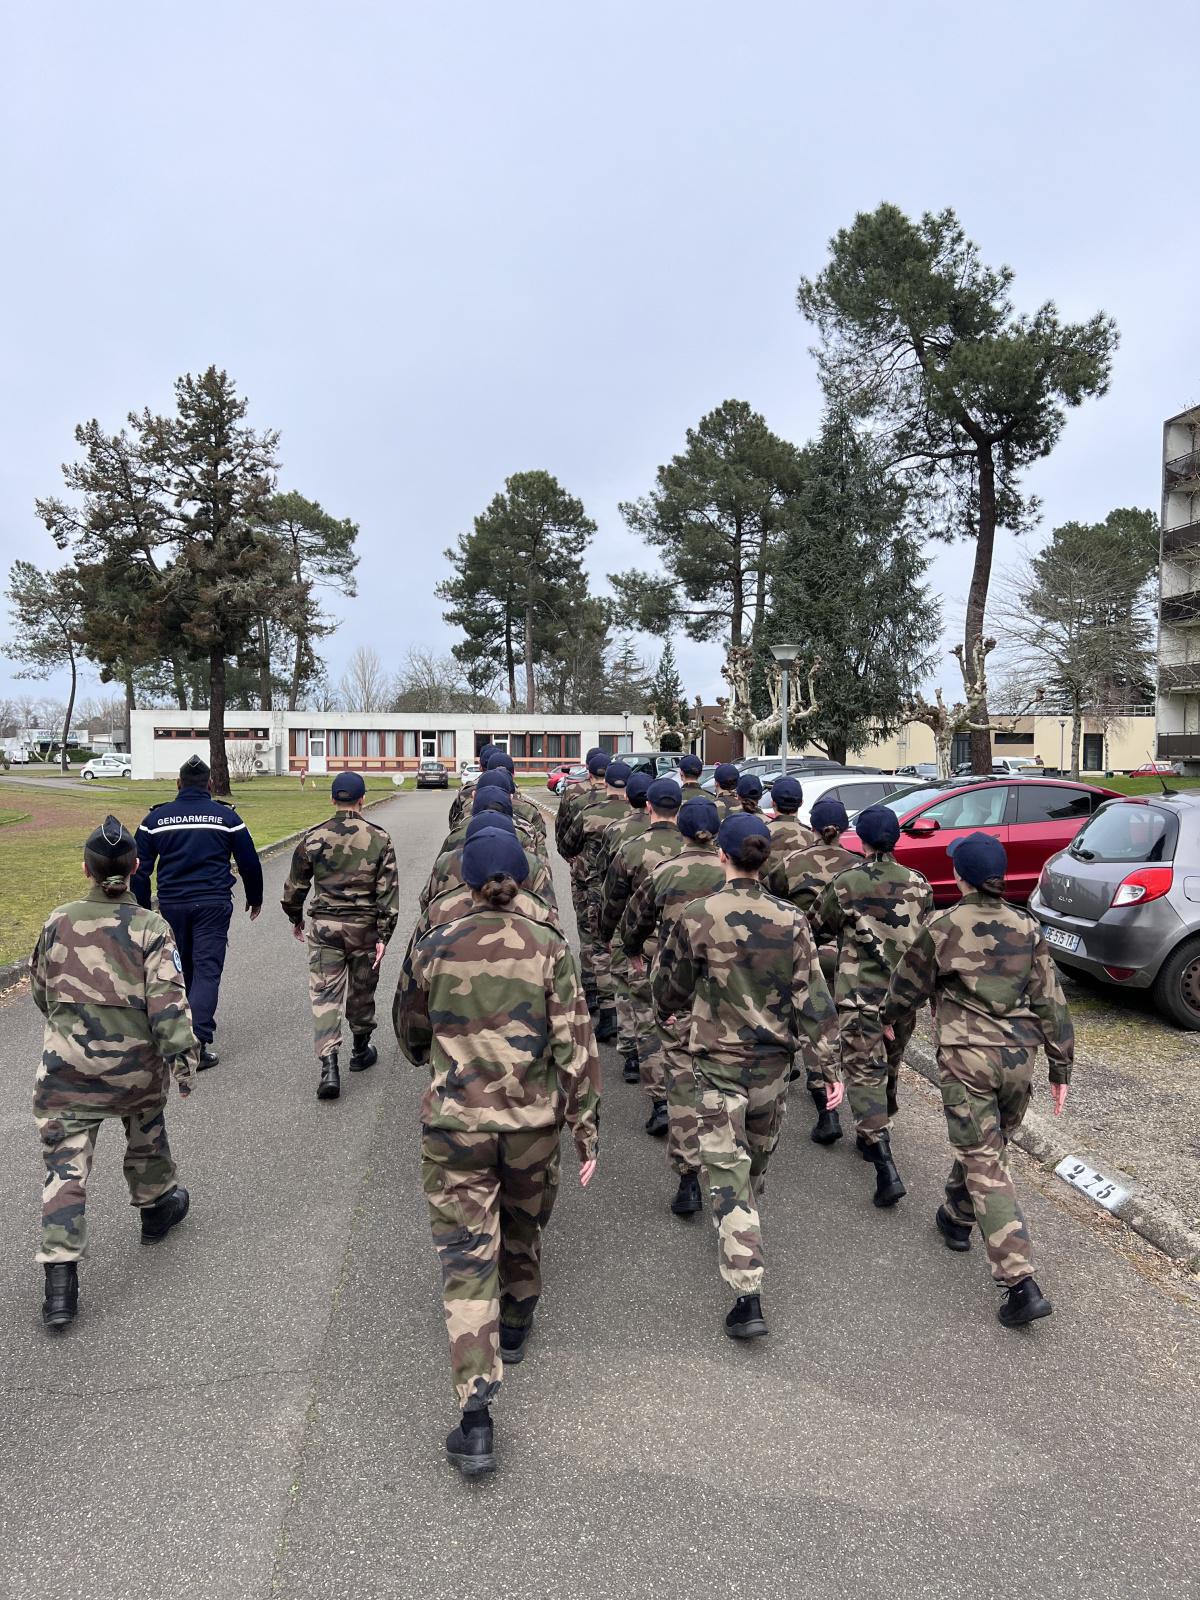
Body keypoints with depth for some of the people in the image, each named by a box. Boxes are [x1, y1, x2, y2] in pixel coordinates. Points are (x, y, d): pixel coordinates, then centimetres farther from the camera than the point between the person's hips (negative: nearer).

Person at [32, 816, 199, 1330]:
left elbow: (40, 991, 11)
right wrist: (181, 1055, -11)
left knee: (65, 1167, 4)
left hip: (67, 1065, 1)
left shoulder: (58, 922, -3)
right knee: (146, 1136, 25)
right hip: (135, 1062, -1)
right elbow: (168, 1000, -17)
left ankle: (60, 1281, 1)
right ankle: (157, 1207, 46)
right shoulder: (151, 927, -12)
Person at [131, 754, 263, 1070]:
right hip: (213, 905, -2)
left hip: (171, 905, 3)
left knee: (179, 970, 18)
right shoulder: (226, 816, 0)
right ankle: (198, 1041, -12)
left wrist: (142, 907, 15)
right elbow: (249, 863, 4)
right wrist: (255, 898, 19)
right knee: (207, 971, -2)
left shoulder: (156, 819, 4)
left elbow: (140, 868, 6)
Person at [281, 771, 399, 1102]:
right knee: (362, 991, 17)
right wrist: (384, 935, -4)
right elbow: (388, 890, -8)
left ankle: (329, 1066, -10)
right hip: (365, 926, 0)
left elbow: (295, 885, 6)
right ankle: (361, 1050, 34)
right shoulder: (379, 837, -5)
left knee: (324, 994, 1)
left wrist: (295, 918, 22)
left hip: (324, 926, 0)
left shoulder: (314, 838, -3)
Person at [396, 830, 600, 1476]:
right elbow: (574, 1043, -9)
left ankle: (477, 1418, 2)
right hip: (532, 1120, 1)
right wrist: (587, 1126, -2)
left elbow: (413, 1032, 9)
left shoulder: (435, 946, -6)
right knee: (523, 1227, 26)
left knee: (466, 1260, 5)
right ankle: (515, 1328, 49)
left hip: (454, 1120, -1)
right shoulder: (548, 948, -8)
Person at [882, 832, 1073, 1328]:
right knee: (987, 1146, 25)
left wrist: (890, 1018, 25)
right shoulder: (1027, 928, 3)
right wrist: (1061, 1067, 12)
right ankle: (956, 1218, 46)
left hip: (966, 1057, -5)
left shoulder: (943, 927, -7)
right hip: (1020, 1056, 5)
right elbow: (1051, 1001, 4)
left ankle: (1021, 1283, -6)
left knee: (985, 1164, -1)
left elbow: (907, 984, 5)